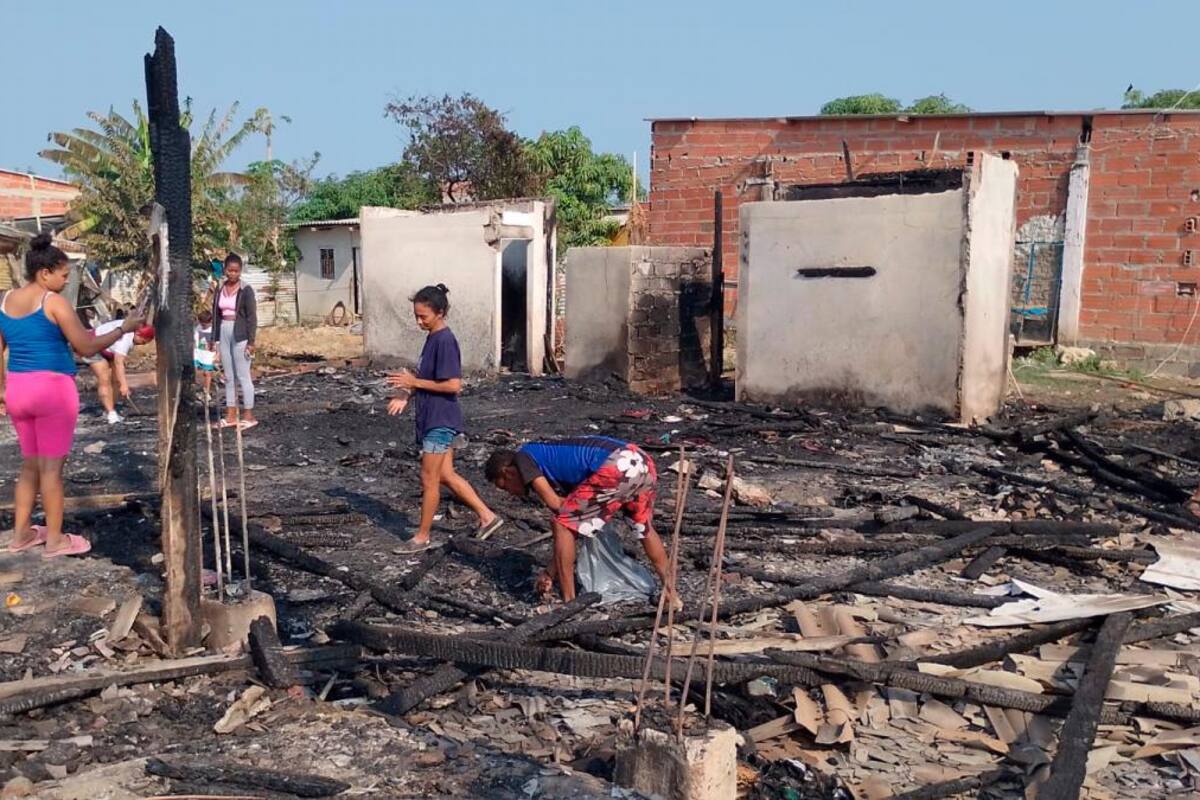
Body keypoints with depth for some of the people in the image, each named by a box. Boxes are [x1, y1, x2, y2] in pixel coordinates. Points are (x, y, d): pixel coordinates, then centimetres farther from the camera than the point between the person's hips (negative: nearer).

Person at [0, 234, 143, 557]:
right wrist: (123, 328, 0)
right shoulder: (54, 302, -11)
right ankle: (55, 539, 8)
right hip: (52, 387, -7)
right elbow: (86, 347, -10)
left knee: (30, 463, 18)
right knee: (51, 466, 1)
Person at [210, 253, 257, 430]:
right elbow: (216, 316, 14)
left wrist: (251, 342, -13)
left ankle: (249, 415, 3)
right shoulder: (220, 290, 10)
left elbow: (252, 318, -8)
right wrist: (215, 340, 11)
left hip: (240, 336, -6)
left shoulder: (246, 291, -6)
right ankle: (231, 415, 15)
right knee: (228, 377, 9)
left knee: (243, 376, -3)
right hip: (224, 335, 6)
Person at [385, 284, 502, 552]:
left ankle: (422, 536, 16)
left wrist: (415, 382, -18)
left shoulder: (445, 341, -19)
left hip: (440, 421, -10)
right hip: (431, 418, 10)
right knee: (446, 475, 14)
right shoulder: (433, 337, 10)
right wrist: (407, 395, 4)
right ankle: (487, 517, 20)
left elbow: (453, 384, -24)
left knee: (429, 479, 3)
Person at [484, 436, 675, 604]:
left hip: (616, 467, -9)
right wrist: (550, 573, 42)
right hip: (641, 461, 9)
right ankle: (670, 595, 39)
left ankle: (570, 603, 13)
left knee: (561, 524, 7)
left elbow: (555, 504, 0)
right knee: (644, 528, 31)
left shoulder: (523, 457, 12)